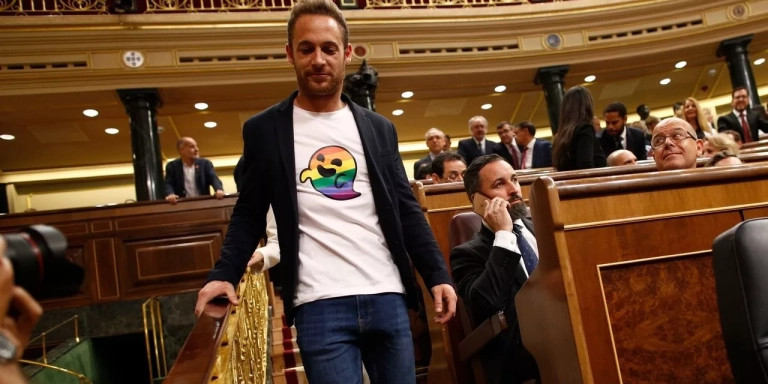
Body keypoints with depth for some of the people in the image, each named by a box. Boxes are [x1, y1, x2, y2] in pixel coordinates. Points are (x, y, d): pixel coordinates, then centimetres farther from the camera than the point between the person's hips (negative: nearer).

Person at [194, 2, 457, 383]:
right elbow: (249, 214, 7)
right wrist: (225, 274, -7)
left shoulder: (379, 128, 10)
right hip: (320, 307, -3)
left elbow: (406, 209, 11)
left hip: (388, 298, 3)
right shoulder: (264, 130, 4)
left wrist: (437, 275, 3)